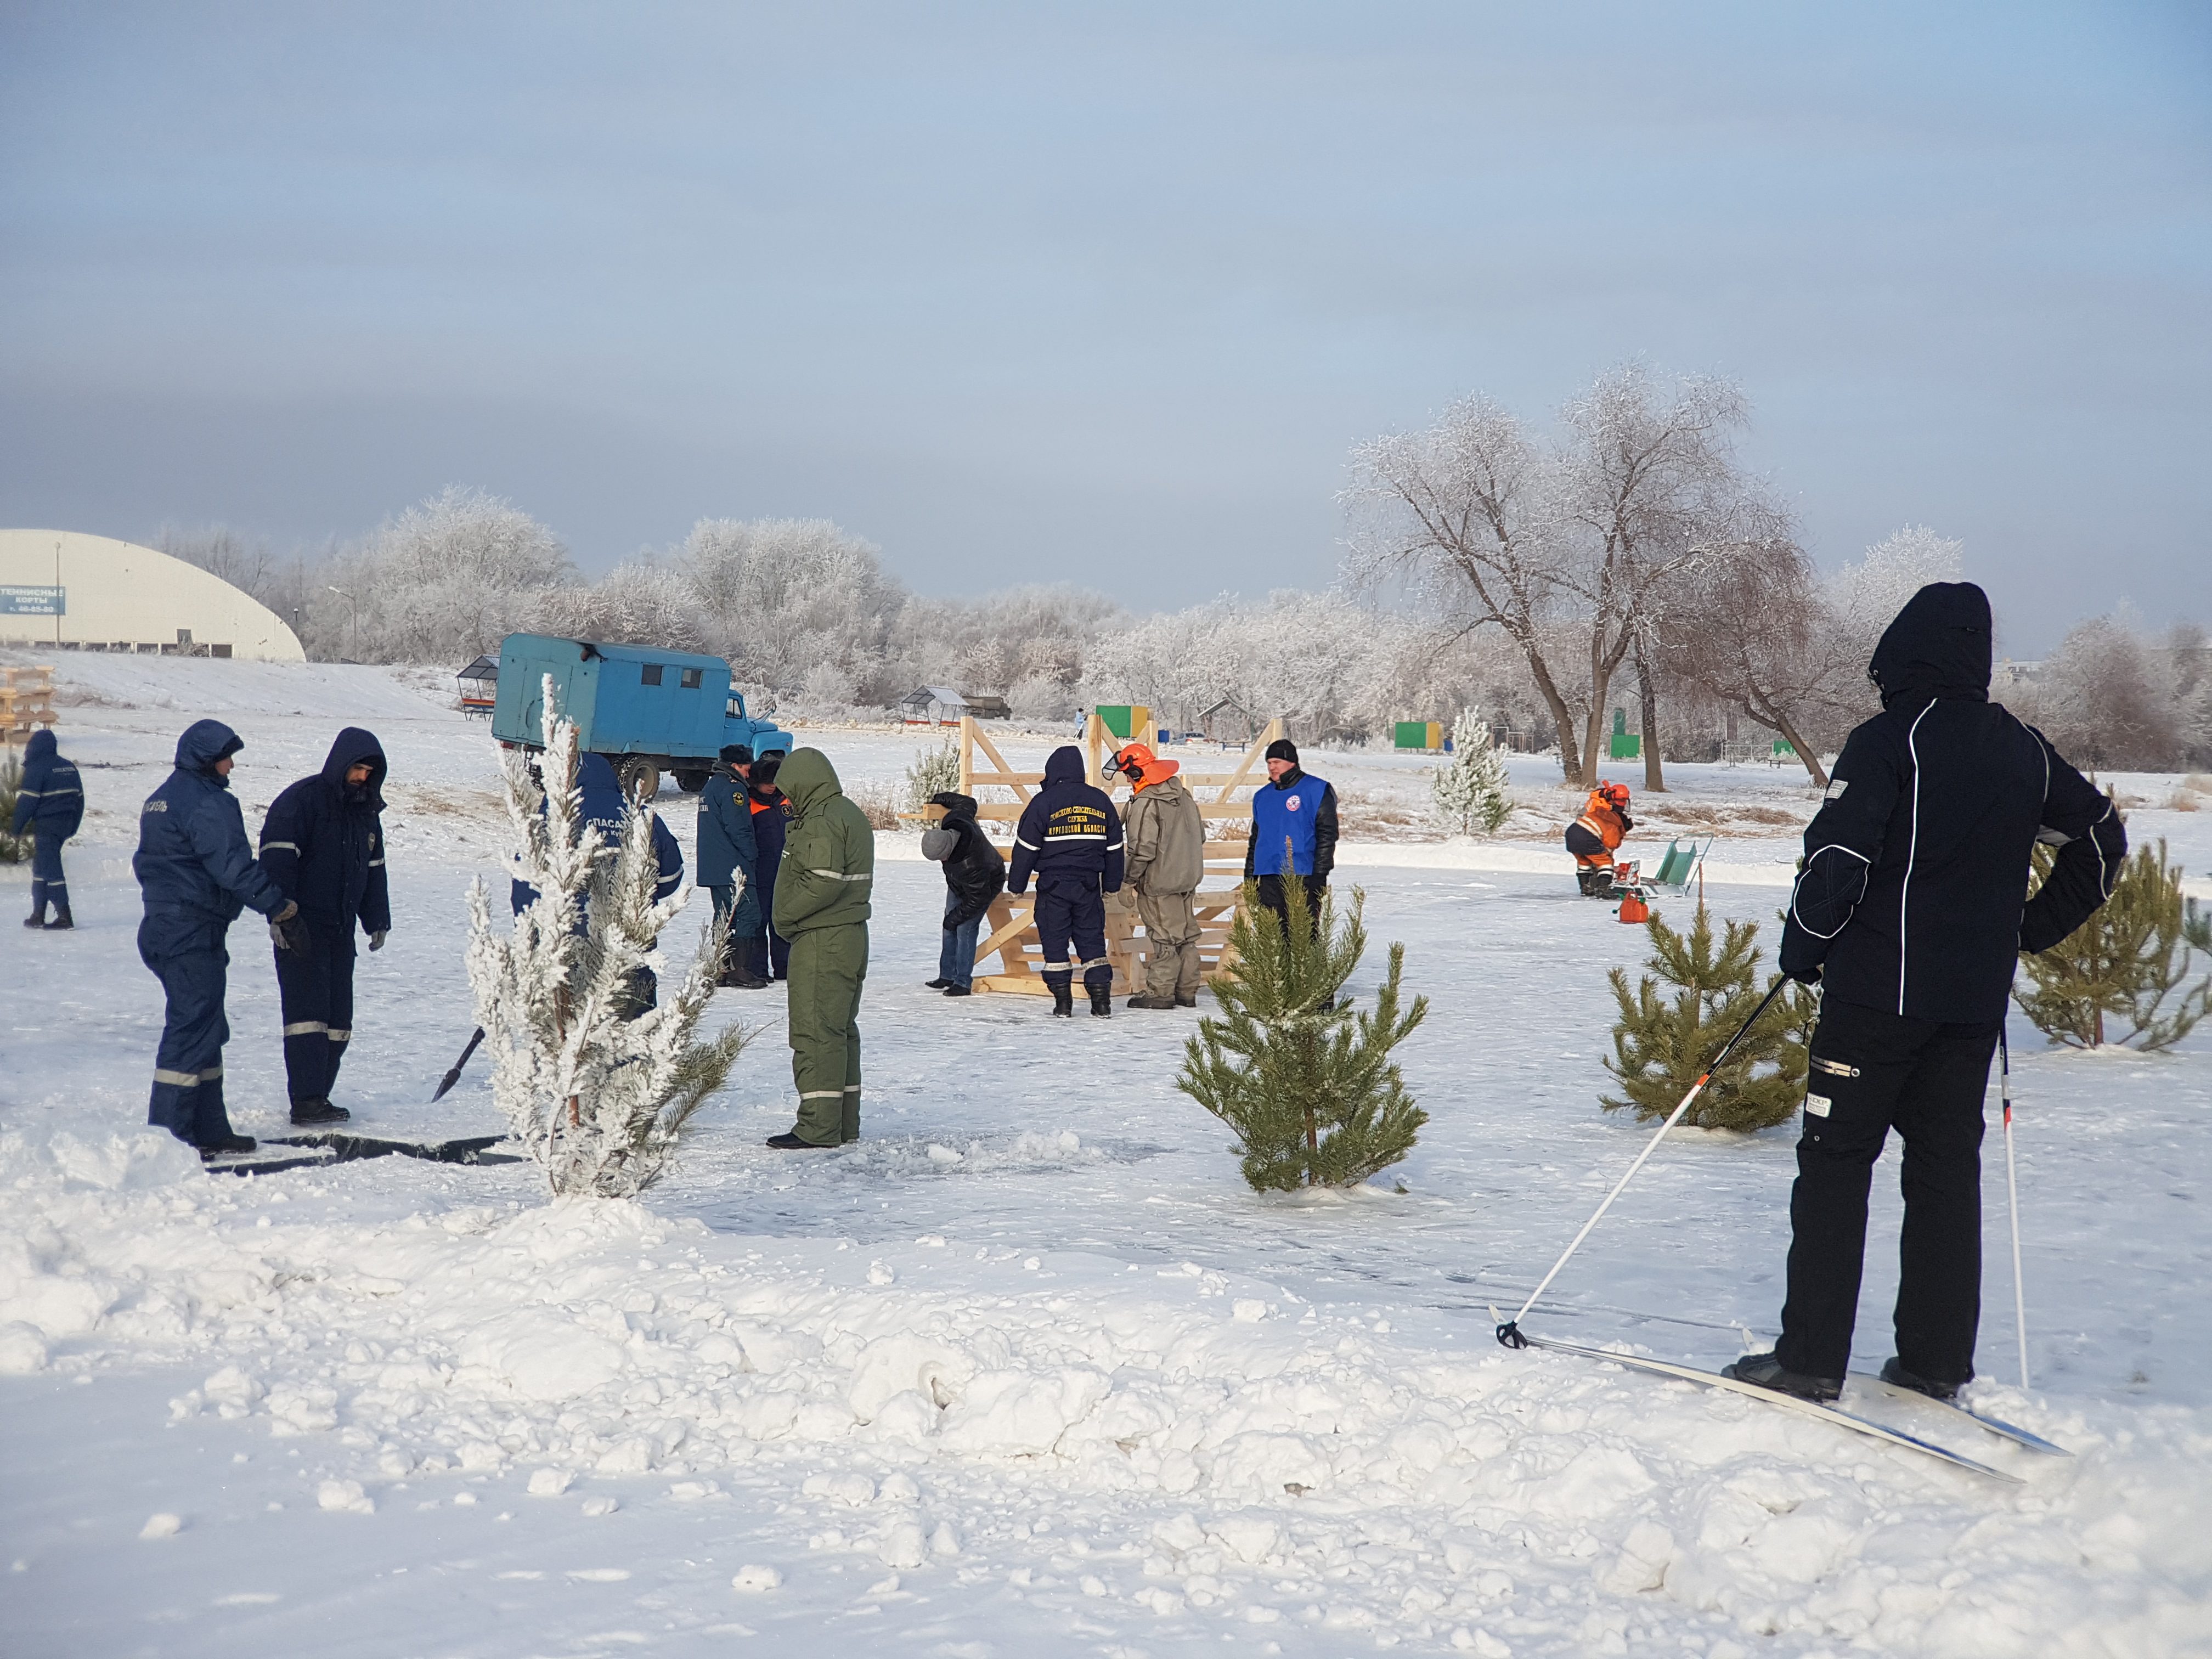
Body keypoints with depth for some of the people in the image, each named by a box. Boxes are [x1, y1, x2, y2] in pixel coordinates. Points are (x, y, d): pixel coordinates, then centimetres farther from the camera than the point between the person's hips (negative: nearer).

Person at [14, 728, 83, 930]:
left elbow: (27, 801, -13)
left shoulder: (36, 768, -11)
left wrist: (15, 827, -5)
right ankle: (38, 915, 18)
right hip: (65, 825, 8)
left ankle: (64, 917, -9)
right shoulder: (68, 767, 12)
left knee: (49, 869, -5)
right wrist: (73, 826, 24)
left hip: (46, 826, -8)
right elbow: (79, 797, 16)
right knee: (40, 867, 17)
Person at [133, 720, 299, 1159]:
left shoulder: (162, 798, 17)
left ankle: (209, 1129, 21)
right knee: (193, 1029, -7)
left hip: (162, 926, 10)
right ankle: (167, 1134, -7)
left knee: (206, 1029, 16)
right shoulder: (207, 803, -15)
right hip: (194, 932, -10)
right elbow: (234, 867, -21)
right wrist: (281, 908, -12)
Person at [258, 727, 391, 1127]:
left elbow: (374, 869, 26)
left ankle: (318, 1098, 9)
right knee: (308, 1011, -12)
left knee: (338, 1017, 4)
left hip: (341, 930, 7)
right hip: (301, 928, -7)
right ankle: (306, 1102, -13)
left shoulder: (367, 812, 16)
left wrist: (377, 921, 20)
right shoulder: (300, 801, -8)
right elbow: (277, 861, -14)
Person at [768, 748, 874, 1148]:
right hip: (852, 935, 10)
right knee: (841, 1030, 15)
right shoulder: (853, 815, 17)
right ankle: (845, 1124, 20)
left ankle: (818, 1126, -7)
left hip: (821, 942, -10)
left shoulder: (821, 822, -16)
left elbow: (823, 882, -25)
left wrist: (786, 916, -12)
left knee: (815, 1030, -7)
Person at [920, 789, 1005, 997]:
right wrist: (940, 799, 11)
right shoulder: (953, 820, -29)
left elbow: (977, 900, -32)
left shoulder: (971, 866, -46)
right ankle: (947, 976, 15)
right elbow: (968, 802, -4)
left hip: (985, 886, -9)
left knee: (965, 929, -14)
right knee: (949, 930, 8)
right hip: (958, 886, 9)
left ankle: (963, 982, -7)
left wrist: (955, 918, -19)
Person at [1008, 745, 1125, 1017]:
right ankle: (1102, 1001, 4)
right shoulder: (1101, 801, 6)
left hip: (1053, 886, -4)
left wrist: (1017, 885, 4)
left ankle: (1063, 1002, 2)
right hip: (1088, 887, 4)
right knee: (1093, 942, 9)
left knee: (1055, 944, 4)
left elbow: (1026, 848, -6)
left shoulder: (1043, 802, -8)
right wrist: (1112, 884, 23)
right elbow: (1114, 849, 13)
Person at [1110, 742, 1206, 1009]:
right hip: (1188, 878, 8)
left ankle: (1160, 993, 2)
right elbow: (1200, 835, 15)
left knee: (1162, 938, -2)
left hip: (1158, 882, -8)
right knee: (1186, 935, 13)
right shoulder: (1183, 795, 7)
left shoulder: (1145, 803, -19)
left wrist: (1130, 878, -11)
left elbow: (1143, 849, -23)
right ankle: (1187, 993, 20)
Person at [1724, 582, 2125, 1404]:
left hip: (1879, 989, -6)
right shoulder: (2024, 750, 9)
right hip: (1976, 999, 6)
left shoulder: (1887, 742, -10)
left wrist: (1802, 949, -1)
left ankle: (1812, 1358, -2)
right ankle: (1937, 1361, 11)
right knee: (1947, 1168, 10)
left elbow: (1838, 858, -16)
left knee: (1836, 1162, 0)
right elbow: (2101, 837, 20)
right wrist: (2031, 930, 23)